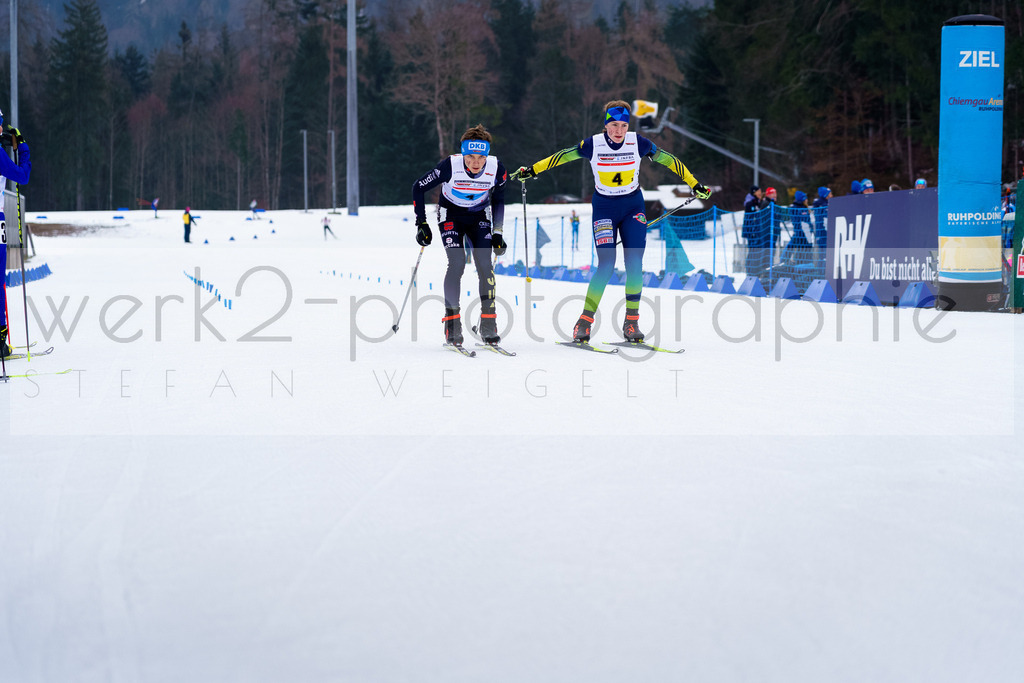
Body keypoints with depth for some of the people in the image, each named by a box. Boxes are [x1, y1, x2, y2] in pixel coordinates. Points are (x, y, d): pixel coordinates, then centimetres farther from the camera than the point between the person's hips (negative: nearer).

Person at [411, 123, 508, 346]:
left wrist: (497, 233, -2)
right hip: (451, 215, -2)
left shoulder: (496, 168, -22)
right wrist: (421, 223, -15)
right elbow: (419, 188, -15)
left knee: (485, 264, -13)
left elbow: (498, 199, -1)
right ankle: (452, 320, -9)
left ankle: (488, 325, -4)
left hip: (479, 216, 2)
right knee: (457, 264, -19)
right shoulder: (450, 166, -30)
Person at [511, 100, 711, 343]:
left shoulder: (638, 143, -9)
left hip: (633, 207, 2)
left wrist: (695, 185, 6)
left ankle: (631, 322, 2)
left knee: (634, 264, -9)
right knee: (606, 265, -14)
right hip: (604, 207, -2)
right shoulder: (593, 145, -12)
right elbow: (561, 156, 0)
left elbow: (667, 159, 2)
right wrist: (531, 170, -1)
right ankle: (585, 321, -4)